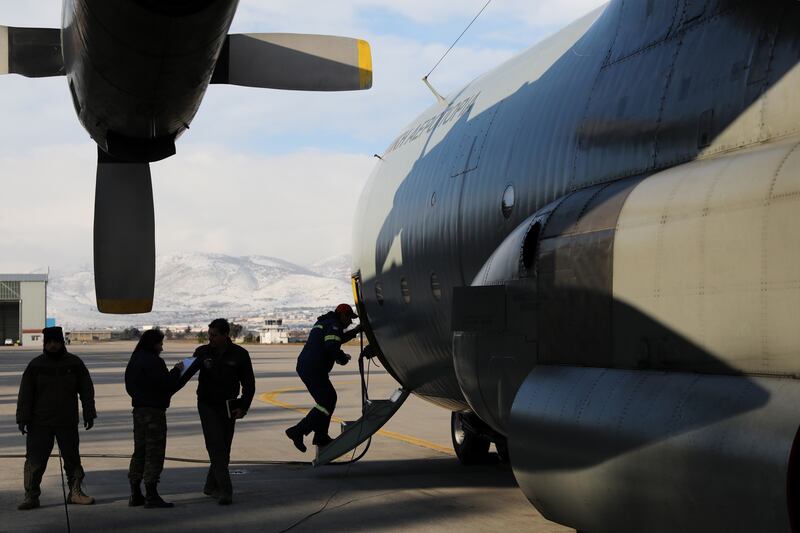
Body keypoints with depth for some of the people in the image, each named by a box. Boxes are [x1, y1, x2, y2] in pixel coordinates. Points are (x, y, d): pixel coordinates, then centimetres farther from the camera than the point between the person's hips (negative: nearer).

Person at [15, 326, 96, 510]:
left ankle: (75, 492, 20)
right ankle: (31, 496, 3)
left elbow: (86, 390, 7)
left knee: (72, 459, 9)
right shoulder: (36, 365, 0)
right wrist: (23, 418, -6)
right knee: (35, 461, -3)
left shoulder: (75, 363, 3)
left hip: (68, 423, 1)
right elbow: (25, 394, 0)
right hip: (40, 424, -1)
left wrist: (89, 414, 2)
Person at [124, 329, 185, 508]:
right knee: (154, 453, -5)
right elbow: (165, 384, -19)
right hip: (154, 411, -9)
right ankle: (151, 495, -6)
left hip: (138, 410, 9)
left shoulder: (134, 361, 14)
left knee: (139, 451, 13)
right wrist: (177, 371, -4)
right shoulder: (153, 361, -14)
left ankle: (135, 494, 16)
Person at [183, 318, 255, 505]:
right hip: (207, 406, -2)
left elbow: (249, 384, 1)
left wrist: (243, 407, -9)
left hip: (228, 408, 2)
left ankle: (211, 486, 24)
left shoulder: (239, 355, -3)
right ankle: (225, 490, -18)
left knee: (224, 448, 7)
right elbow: (187, 374, 3)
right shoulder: (202, 353, -2)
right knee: (216, 446, -13)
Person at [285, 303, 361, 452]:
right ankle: (297, 431, -16)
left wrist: (356, 331, 37)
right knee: (327, 403, -10)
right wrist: (343, 358, -5)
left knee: (330, 397, 19)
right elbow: (331, 346, -22)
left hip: (304, 366, 11)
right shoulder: (333, 324, -7)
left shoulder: (323, 323, 25)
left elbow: (337, 338, 41)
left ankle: (321, 437, 21)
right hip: (314, 369, -11)